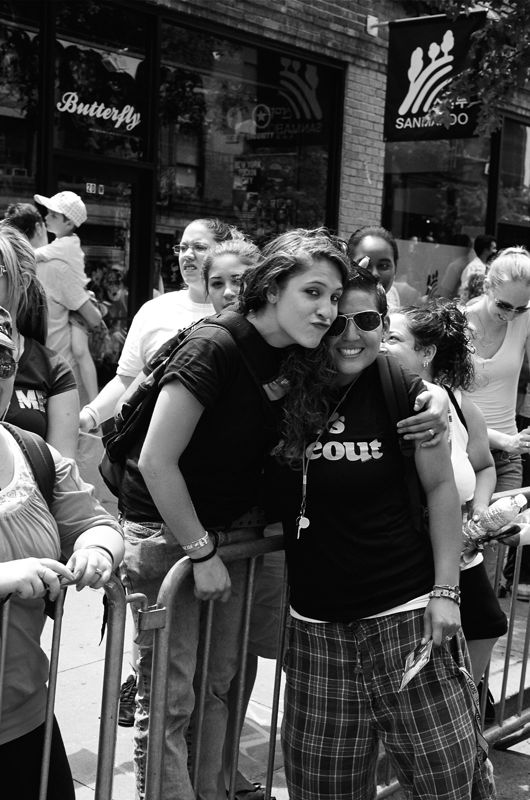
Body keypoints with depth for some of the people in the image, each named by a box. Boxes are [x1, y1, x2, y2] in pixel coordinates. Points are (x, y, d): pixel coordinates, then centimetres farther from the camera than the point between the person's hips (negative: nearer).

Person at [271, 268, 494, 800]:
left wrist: (445, 590, -5)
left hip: (406, 613, -3)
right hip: (316, 626, 3)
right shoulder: (289, 396, 3)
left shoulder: (401, 391, -4)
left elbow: (440, 487, 0)